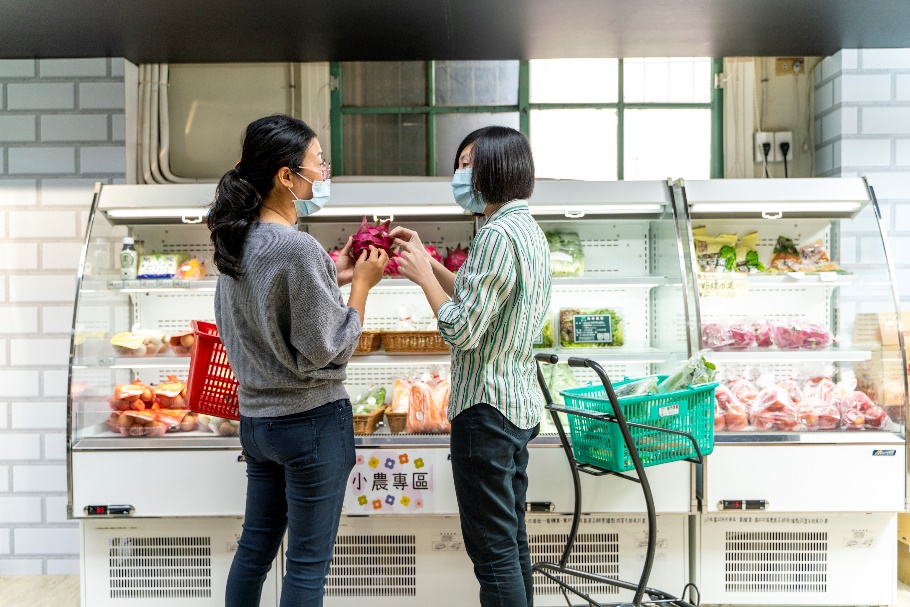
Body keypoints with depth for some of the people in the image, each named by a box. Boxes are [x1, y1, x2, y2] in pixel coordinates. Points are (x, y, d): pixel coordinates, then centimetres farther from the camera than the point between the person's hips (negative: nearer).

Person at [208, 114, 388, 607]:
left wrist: (331, 277, 10)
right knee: (309, 562, 7)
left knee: (256, 545, 21)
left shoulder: (237, 240, 5)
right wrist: (361, 284, -8)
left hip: (255, 415, 8)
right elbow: (324, 349, -18)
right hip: (311, 420, -8)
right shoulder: (298, 247, -21)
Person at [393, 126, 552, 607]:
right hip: (520, 405, 10)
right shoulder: (528, 229, 12)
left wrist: (422, 276, -9)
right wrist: (428, 263, 14)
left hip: (487, 409, -10)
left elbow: (462, 330, -22)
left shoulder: (498, 234, -20)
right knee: (512, 539, 20)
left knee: (492, 549, 1)